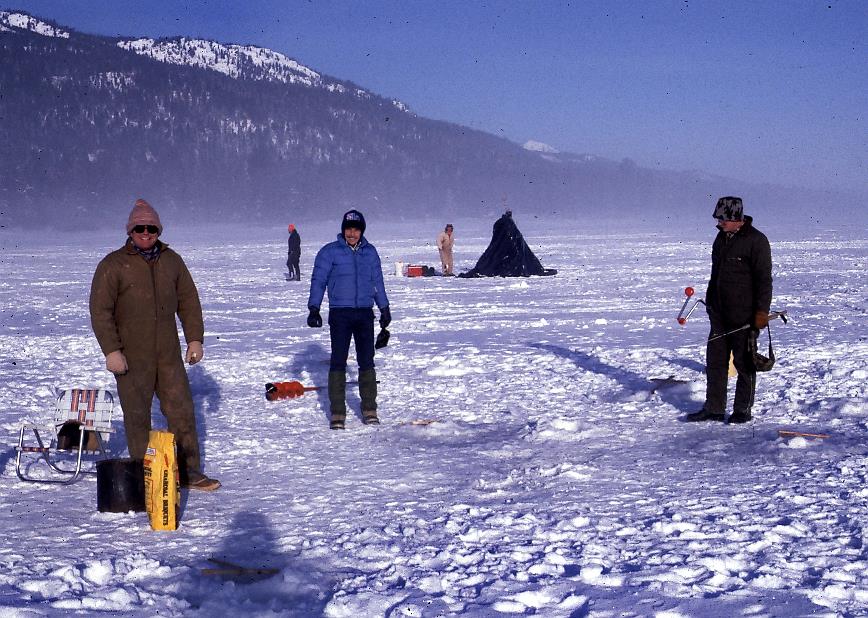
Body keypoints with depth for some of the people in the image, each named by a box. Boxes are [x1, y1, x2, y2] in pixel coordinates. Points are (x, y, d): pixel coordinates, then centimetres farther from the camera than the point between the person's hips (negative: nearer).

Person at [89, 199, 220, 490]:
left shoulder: (172, 260, 9)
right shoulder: (113, 265, -5)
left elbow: (189, 301, 14)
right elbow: (100, 310, -8)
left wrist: (195, 339, 6)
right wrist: (111, 350, -15)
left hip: (169, 356, 4)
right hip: (131, 358, -4)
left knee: (182, 412, 6)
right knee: (137, 417, 3)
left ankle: (189, 472, 16)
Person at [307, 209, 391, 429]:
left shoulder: (370, 252, 11)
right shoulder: (330, 252, 0)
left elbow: (377, 281, 19)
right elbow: (318, 281, 1)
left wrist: (384, 308, 20)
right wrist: (314, 309, -7)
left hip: (365, 313, 3)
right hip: (340, 314, -3)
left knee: (367, 361, 3)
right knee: (338, 361, -4)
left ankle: (369, 410, 10)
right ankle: (337, 413, -1)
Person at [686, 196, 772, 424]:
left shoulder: (756, 241, -12)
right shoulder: (721, 238, 12)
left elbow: (764, 279, -15)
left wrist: (762, 311, -19)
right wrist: (710, 301, 23)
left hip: (744, 315, -8)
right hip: (720, 312, 8)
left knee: (744, 362, 2)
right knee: (715, 360, 9)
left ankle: (743, 410, 12)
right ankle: (714, 408, 16)